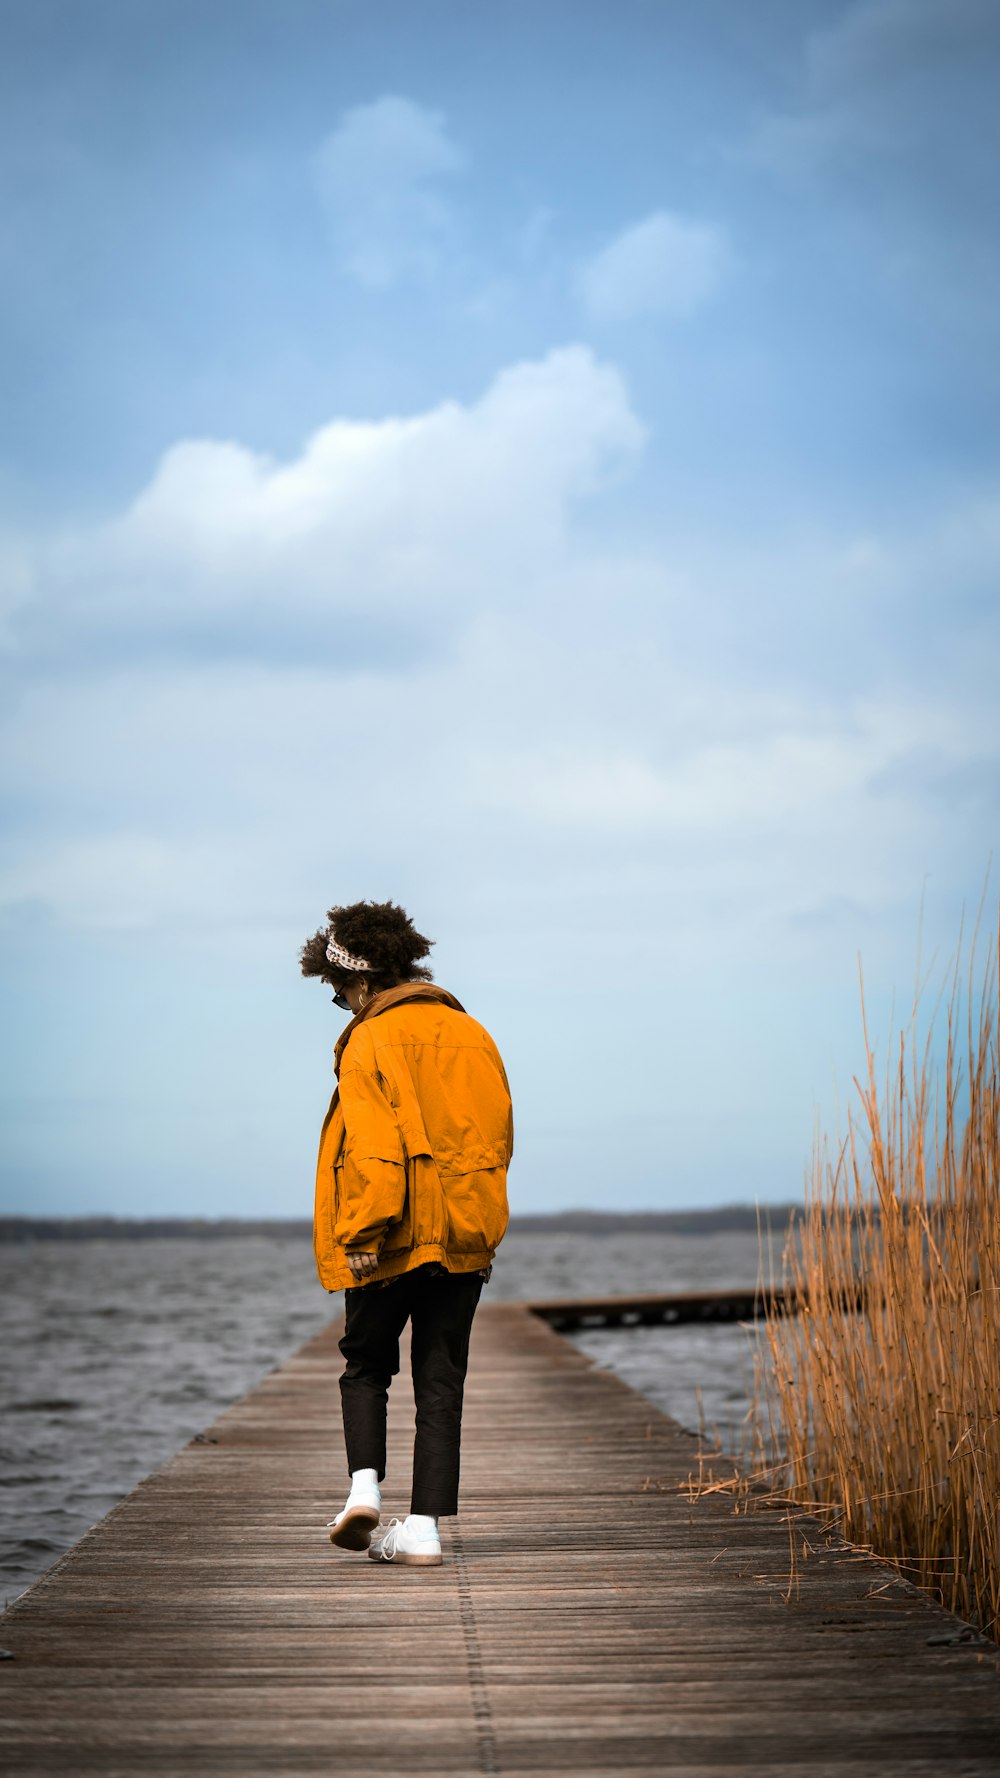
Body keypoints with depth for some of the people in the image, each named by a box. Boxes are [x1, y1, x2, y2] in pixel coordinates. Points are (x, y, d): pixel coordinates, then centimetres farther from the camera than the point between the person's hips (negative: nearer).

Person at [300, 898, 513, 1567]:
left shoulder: (371, 1042, -8)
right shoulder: (472, 1035, 10)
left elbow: (373, 1147, -17)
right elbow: (499, 1139, 13)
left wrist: (363, 1234, -16)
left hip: (393, 1240, -4)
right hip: (465, 1237, 4)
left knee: (367, 1366, 15)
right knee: (441, 1384, 6)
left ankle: (365, 1486, -3)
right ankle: (423, 1528, 2)